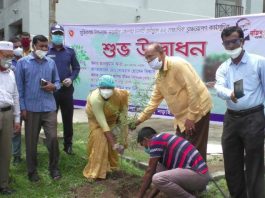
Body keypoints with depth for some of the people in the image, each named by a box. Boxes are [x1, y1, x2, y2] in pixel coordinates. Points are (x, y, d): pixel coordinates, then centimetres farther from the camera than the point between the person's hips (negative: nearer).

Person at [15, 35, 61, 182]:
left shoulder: (51, 63, 8)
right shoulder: (22, 62, -1)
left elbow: (57, 81, 15)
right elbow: (19, 87, -2)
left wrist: (53, 86, -10)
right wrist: (22, 108, -6)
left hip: (49, 107, 2)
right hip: (31, 108, -2)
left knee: (53, 138, -2)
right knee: (31, 141, 8)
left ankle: (54, 168, 16)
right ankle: (32, 170, 22)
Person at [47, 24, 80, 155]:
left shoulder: (70, 51, 5)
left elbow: (76, 68, 10)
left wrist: (71, 79, -7)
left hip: (67, 89, 2)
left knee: (68, 118, 9)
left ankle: (68, 145, 21)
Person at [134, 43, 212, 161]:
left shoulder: (177, 64, -19)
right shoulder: (159, 75, 9)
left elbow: (193, 89, -24)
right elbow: (155, 100, 16)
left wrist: (191, 117, -22)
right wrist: (141, 119, 14)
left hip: (197, 111, -9)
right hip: (182, 115, 9)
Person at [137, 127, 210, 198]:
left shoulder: (156, 140, -6)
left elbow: (150, 171, -4)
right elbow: (163, 178, 24)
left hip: (198, 175, -10)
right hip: (198, 173, 10)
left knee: (157, 179, -24)